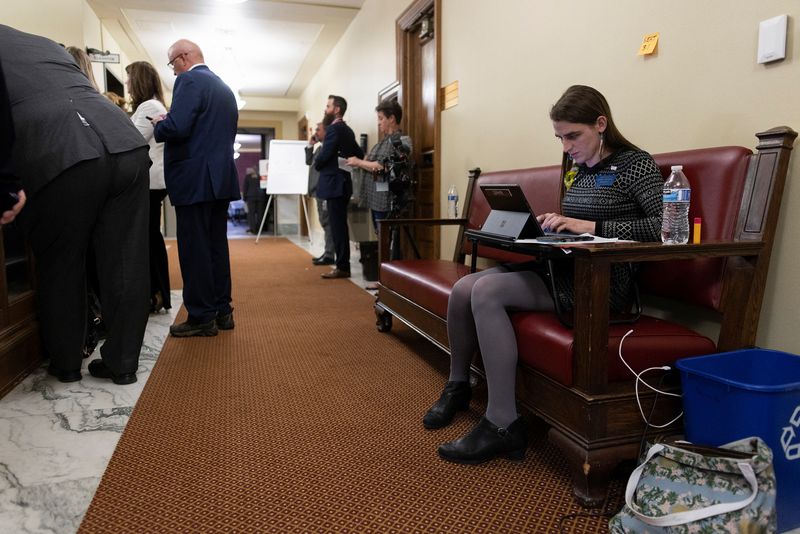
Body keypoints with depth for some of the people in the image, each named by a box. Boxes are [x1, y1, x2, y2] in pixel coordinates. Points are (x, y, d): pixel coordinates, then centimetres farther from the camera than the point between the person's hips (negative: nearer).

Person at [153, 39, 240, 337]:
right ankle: (221, 311, 19)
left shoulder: (189, 81, -9)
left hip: (195, 179, -9)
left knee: (194, 249, -3)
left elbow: (176, 128, -22)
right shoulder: (224, 88, 18)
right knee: (217, 245, 12)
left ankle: (201, 318, 2)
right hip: (222, 177, 9)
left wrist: (158, 124, 0)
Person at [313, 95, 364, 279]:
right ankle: (342, 264, 16)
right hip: (342, 182, 10)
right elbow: (359, 154, 18)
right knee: (340, 226, 12)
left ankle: (342, 267, -2)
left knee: (337, 227, -6)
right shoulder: (347, 130, 16)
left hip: (334, 184, -10)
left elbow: (324, 155, -18)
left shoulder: (334, 128, -13)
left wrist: (317, 165, 1)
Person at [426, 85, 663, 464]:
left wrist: (590, 226, -21)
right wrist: (554, 223, 3)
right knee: (462, 288, -11)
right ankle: (458, 386, 11)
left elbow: (664, 224, -17)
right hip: (566, 270, 8)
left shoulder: (635, 163, -3)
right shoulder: (581, 169, 19)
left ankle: (502, 426, -20)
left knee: (486, 291, -27)